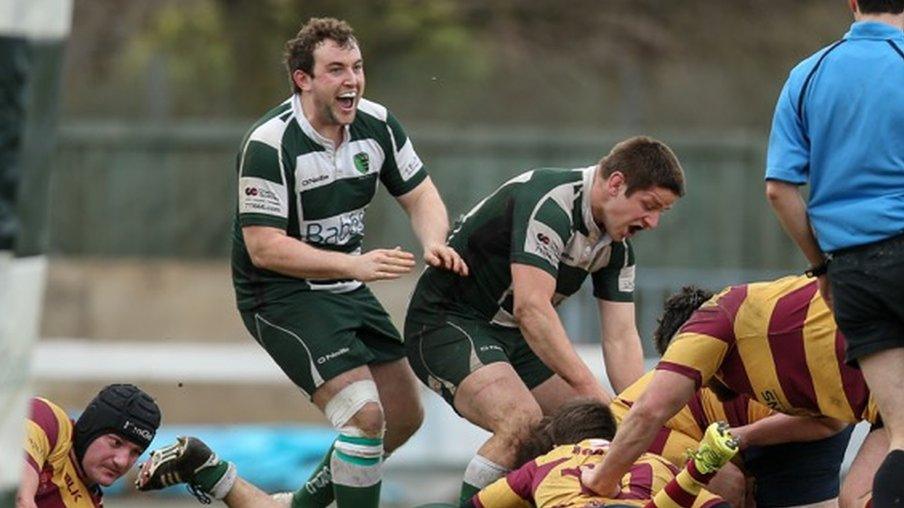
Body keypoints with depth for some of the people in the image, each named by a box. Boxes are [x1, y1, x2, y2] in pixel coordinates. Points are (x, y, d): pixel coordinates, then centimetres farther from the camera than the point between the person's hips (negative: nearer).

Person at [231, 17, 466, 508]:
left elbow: (420, 195, 6)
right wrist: (355, 264, -33)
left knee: (405, 417, 13)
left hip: (346, 291, 8)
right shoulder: (269, 145, -23)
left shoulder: (377, 124, -2)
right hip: (281, 296, -8)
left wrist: (434, 243, -17)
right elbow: (264, 247, -25)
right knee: (365, 416, -22)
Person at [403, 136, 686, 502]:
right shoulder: (549, 202, -26)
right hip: (448, 321, -9)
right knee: (523, 423, -30)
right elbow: (531, 308, -33)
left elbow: (620, 338, 0)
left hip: (514, 335, 10)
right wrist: (591, 391, -34)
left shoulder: (617, 247, 2)